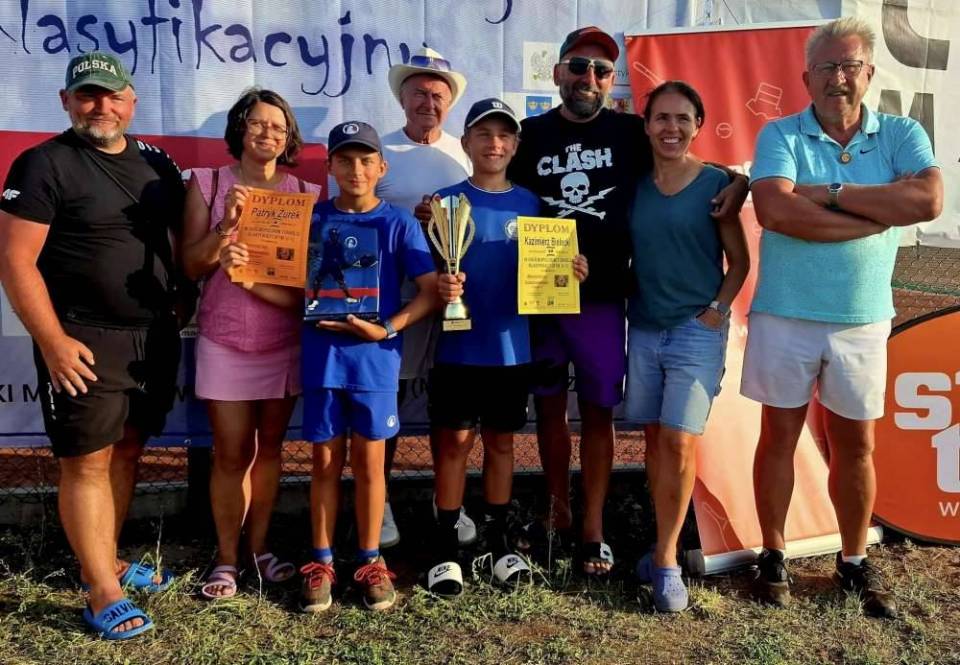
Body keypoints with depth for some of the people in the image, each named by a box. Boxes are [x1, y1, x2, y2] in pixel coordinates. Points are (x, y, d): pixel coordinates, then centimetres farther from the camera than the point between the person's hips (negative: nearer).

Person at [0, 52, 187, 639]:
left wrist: (181, 301, 8)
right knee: (88, 462, -1)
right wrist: (53, 341, -16)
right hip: (86, 342, -6)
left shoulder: (155, 162, 11)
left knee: (126, 452, 13)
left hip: (156, 336, 6)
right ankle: (104, 595, 7)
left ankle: (106, 562, 28)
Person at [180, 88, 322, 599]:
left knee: (269, 447, 11)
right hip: (225, 340, -1)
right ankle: (227, 557, 18)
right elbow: (192, 266, -3)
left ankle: (258, 546, 26)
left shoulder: (306, 192, 3)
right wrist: (226, 224, -19)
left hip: (286, 341, 2)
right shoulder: (208, 183, 2)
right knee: (231, 454, 2)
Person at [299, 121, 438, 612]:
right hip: (322, 354, 2)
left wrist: (387, 329, -17)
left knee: (368, 462, 7)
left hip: (375, 357, -1)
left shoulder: (399, 223, -1)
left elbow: (431, 290, -6)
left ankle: (370, 562, 22)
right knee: (326, 461, 10)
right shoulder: (313, 218, 5)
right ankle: (321, 562, 23)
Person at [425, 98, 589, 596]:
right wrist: (440, 287, -25)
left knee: (501, 441, 13)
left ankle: (498, 541, 27)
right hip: (458, 345, -2)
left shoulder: (529, 204, 7)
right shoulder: (448, 201, -1)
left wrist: (568, 271, -10)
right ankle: (447, 547, 16)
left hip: (512, 345, 3)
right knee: (453, 442, 3)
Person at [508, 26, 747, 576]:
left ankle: (594, 530, 18)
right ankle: (559, 513, 28)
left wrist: (738, 181, -12)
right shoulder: (531, 134, 5)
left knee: (598, 412, 6)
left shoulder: (631, 133, 2)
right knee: (549, 406, 11)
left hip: (602, 298, -1)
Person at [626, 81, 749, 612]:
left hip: (697, 330, -3)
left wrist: (717, 310, -10)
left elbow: (739, 261, 1)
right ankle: (666, 543, 23)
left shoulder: (715, 184, -3)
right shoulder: (634, 186, 6)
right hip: (643, 328, 4)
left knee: (679, 441, -9)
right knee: (654, 438, 9)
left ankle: (665, 559, 5)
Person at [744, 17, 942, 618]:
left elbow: (929, 200, -17)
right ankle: (774, 556, 25)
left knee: (855, 444, 12)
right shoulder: (780, 135, -4)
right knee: (780, 435, 9)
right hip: (784, 315, -2)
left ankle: (855, 561, 30)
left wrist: (829, 193, -19)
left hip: (863, 320, 2)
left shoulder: (902, 135, 2)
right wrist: (881, 213, -16)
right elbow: (776, 210, -23)